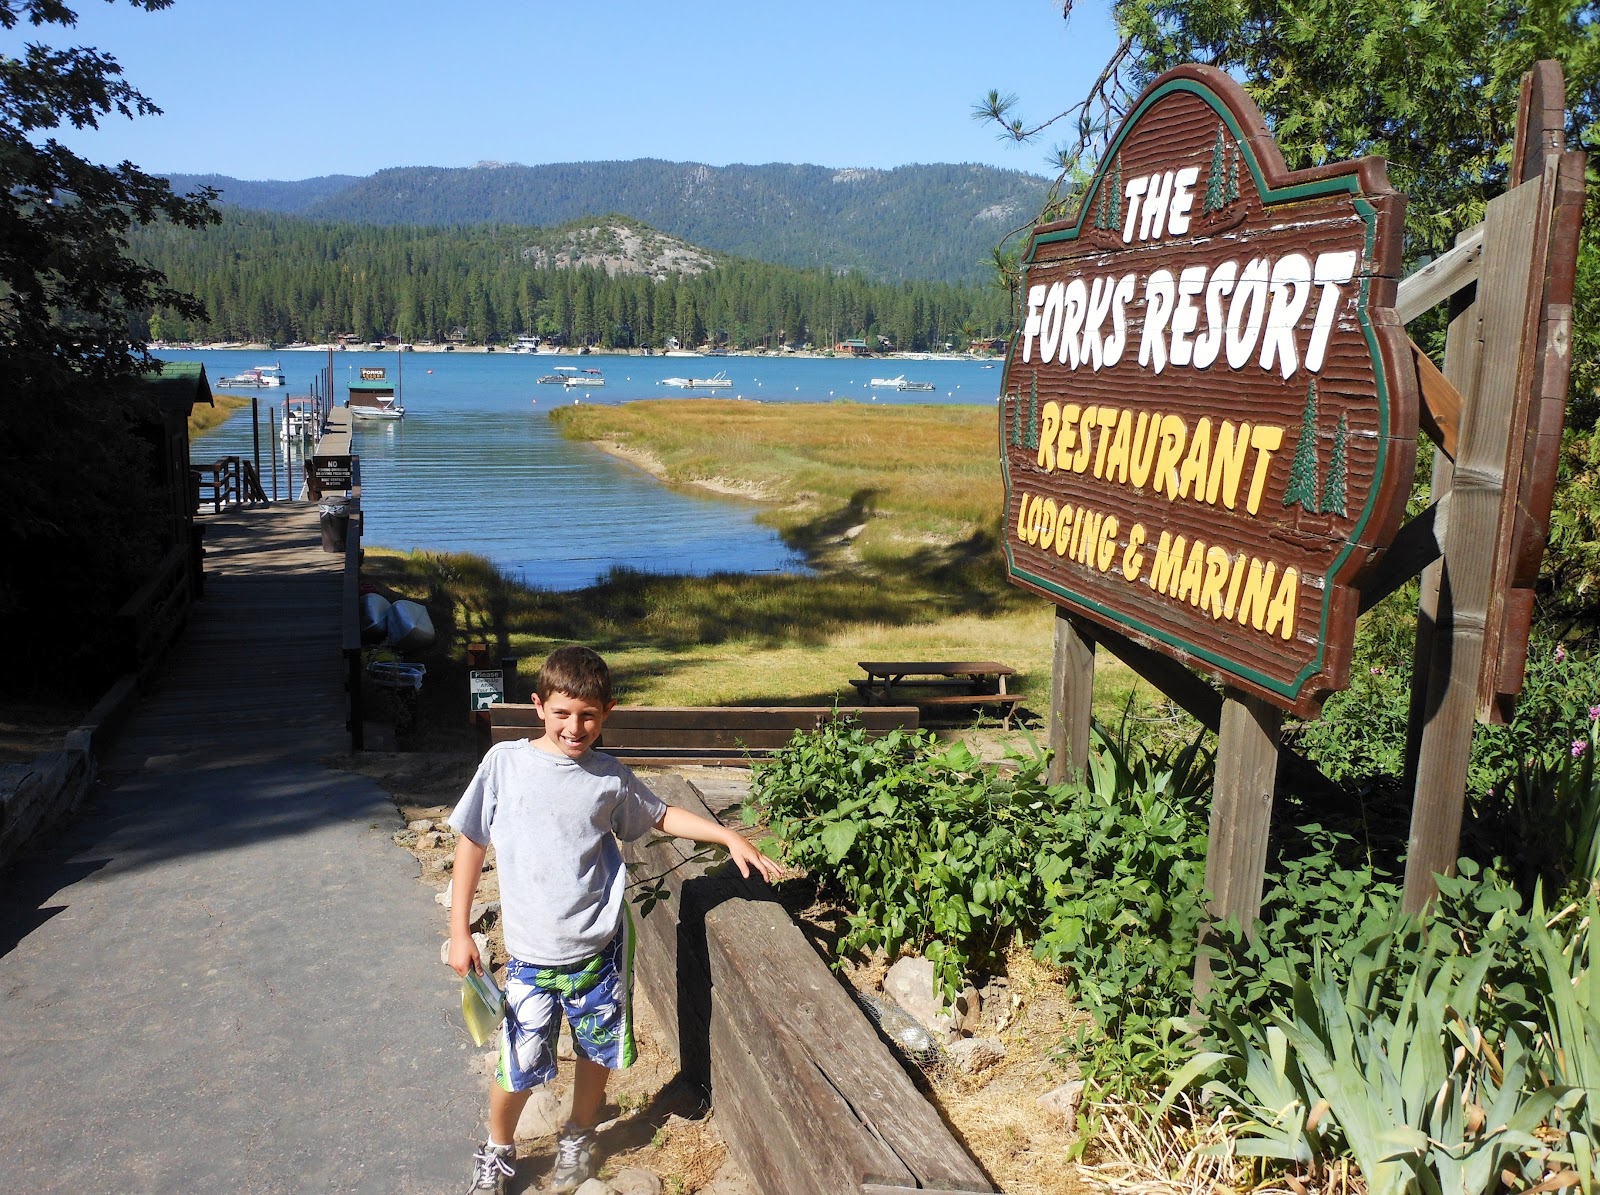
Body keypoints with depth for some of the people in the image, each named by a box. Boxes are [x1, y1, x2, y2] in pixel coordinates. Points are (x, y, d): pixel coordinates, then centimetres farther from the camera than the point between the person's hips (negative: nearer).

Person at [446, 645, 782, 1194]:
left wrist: (730, 837, 6)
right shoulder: (504, 763, -6)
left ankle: (579, 1138, 43)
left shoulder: (610, 778, -2)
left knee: (597, 1051, 14)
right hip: (530, 953, -1)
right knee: (519, 1066, 1)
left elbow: (662, 816, 16)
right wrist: (459, 931, 1)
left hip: (600, 948, 2)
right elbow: (472, 843, 1)